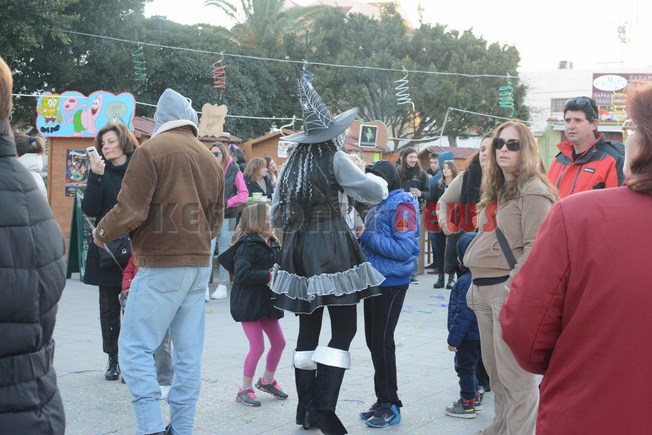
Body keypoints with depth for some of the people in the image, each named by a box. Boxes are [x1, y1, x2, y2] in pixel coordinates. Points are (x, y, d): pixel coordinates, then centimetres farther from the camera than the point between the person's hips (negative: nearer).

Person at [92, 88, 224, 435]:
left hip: (161, 267, -7)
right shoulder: (210, 159, 12)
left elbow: (130, 211, -14)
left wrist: (102, 233, 4)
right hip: (199, 265, 7)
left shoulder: (152, 150, -8)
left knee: (135, 348, 0)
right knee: (188, 353, 9)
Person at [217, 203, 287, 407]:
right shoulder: (248, 245, -18)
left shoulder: (271, 243, 8)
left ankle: (267, 380, 35)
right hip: (248, 304, -8)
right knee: (257, 347, -5)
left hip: (266, 302, 9)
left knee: (279, 342, 14)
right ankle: (245, 389, 11)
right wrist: (268, 275, -26)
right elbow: (242, 274, -27)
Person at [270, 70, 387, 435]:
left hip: (299, 249, 7)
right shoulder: (334, 158, -6)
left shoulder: (294, 163, 12)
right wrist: (381, 182, 18)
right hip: (331, 247, -7)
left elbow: (277, 214, 16)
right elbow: (374, 192, -3)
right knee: (344, 328, -4)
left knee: (309, 328, 12)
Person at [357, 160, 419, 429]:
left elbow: (404, 249, -21)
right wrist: (360, 236, -2)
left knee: (382, 342, -3)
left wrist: (367, 237, -20)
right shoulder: (376, 205, 10)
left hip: (392, 283, -8)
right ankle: (383, 400, 23)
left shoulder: (402, 205, -13)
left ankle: (390, 404, 9)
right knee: (373, 340, 12)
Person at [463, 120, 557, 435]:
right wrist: (475, 286, 20)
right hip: (484, 291, 9)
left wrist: (512, 288, -21)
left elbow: (535, 248, -16)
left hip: (510, 291, -9)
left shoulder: (534, 192, -9)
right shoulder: (496, 191, 19)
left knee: (514, 373, -5)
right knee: (494, 369, 16)